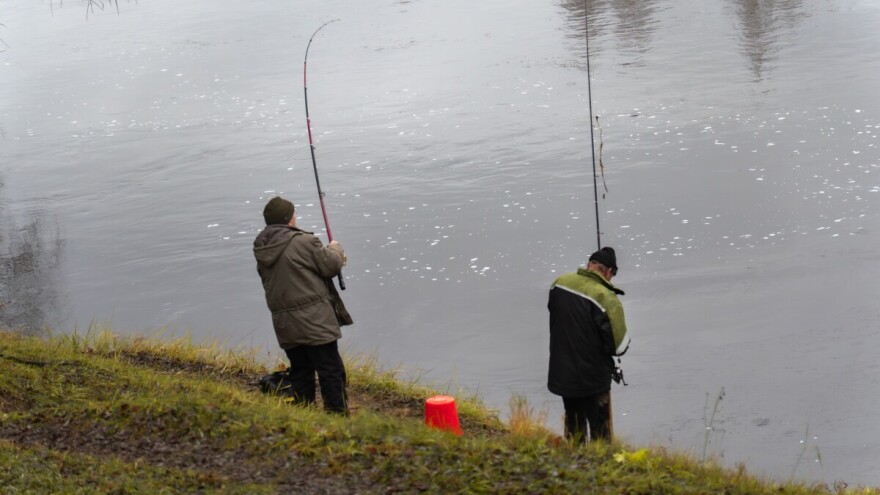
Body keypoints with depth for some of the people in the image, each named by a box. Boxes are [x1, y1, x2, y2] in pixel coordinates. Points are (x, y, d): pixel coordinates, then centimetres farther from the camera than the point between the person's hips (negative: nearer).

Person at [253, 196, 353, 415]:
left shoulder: (262, 250, 7)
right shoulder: (303, 241, -15)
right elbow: (331, 265, -9)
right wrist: (335, 249, 13)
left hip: (284, 323, 7)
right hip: (314, 321, -7)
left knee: (300, 371, 16)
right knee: (331, 370, -1)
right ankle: (338, 413, -2)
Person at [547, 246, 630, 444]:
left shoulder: (560, 283, -5)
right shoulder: (606, 298, -23)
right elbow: (619, 346, -19)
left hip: (561, 373, 6)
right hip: (592, 379, -6)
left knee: (574, 426, 23)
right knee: (600, 432, 5)